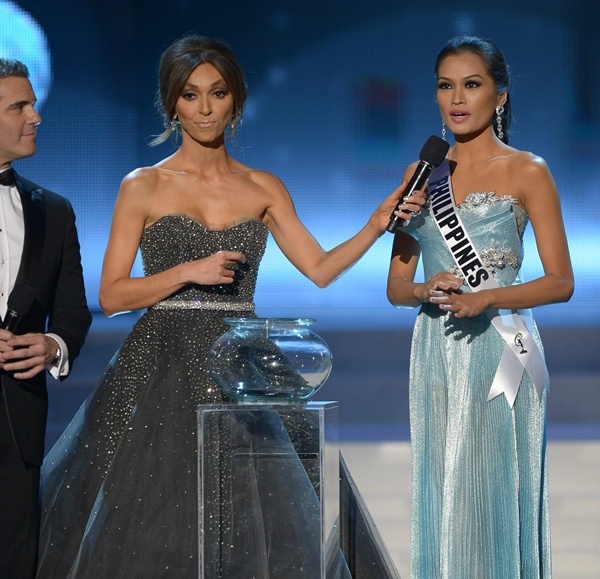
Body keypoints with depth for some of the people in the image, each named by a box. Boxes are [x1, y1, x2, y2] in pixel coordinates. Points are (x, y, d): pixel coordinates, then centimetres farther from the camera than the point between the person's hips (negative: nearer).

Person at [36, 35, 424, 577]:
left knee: (242, 534, -3)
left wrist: (376, 225, -8)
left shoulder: (263, 188, 10)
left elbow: (320, 268, 6)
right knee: (150, 527, -5)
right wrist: (189, 272, -13)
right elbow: (112, 295, -2)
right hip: (160, 369, -2)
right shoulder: (143, 187, 2)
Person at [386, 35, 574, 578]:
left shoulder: (527, 172, -1)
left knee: (496, 494, -3)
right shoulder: (422, 175, 11)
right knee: (442, 498, 6)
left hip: (499, 347, -4)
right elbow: (397, 285, 11)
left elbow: (561, 282, -5)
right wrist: (427, 291, -11)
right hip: (436, 355, 4)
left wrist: (484, 298, -19)